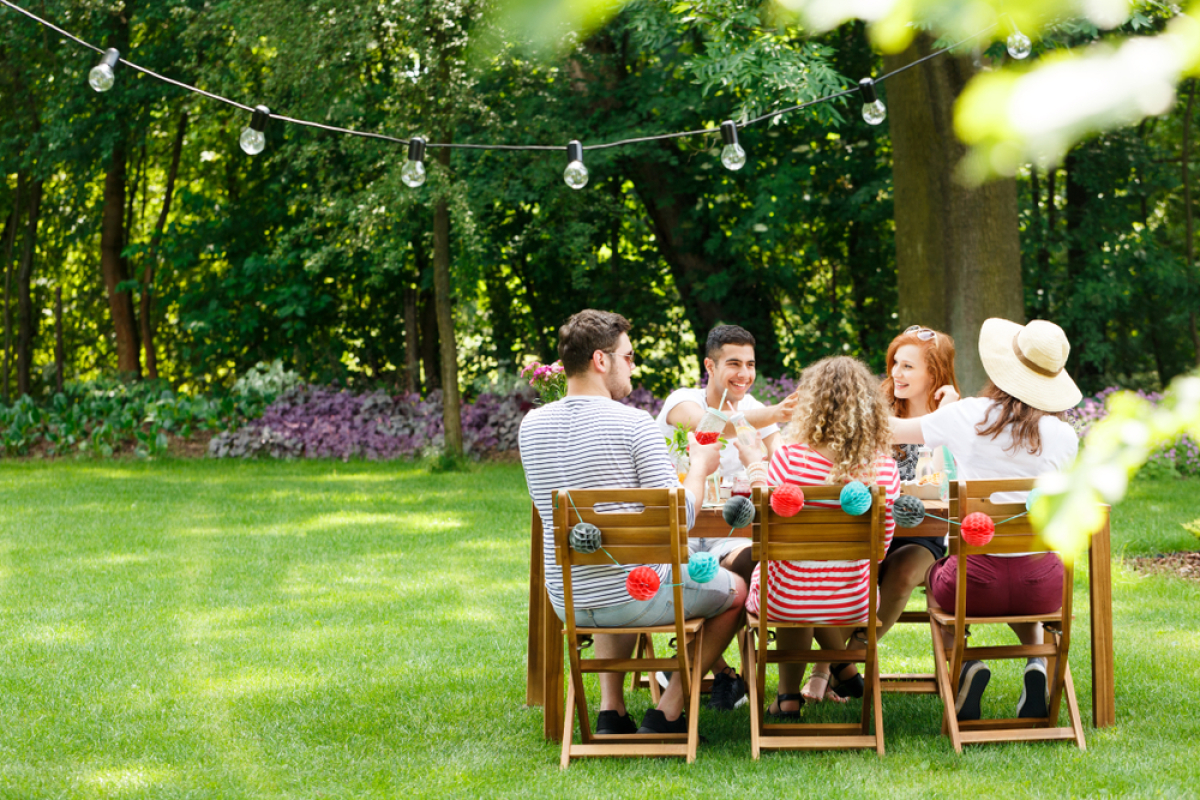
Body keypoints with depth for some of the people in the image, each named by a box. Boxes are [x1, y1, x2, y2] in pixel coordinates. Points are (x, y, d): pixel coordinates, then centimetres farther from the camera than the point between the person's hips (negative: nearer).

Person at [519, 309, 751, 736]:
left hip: (567, 604, 5)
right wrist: (700, 466, 2)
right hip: (635, 597, -5)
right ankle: (666, 713, 15)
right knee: (735, 590, 22)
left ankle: (612, 711, 28)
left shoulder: (531, 425, -1)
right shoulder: (633, 423, -18)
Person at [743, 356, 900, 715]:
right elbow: (879, 546, 0)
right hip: (852, 605, 2)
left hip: (784, 603, -2)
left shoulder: (790, 457, -22)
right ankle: (824, 675, 45)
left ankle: (789, 694, 39)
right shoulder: (884, 467, -13)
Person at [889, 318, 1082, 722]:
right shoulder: (1063, 435, -3)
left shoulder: (965, 416, -7)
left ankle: (961, 662, 9)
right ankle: (1038, 663, 12)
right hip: (1043, 587, 2)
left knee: (935, 573, 35)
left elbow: (894, 430, 10)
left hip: (975, 582, -2)